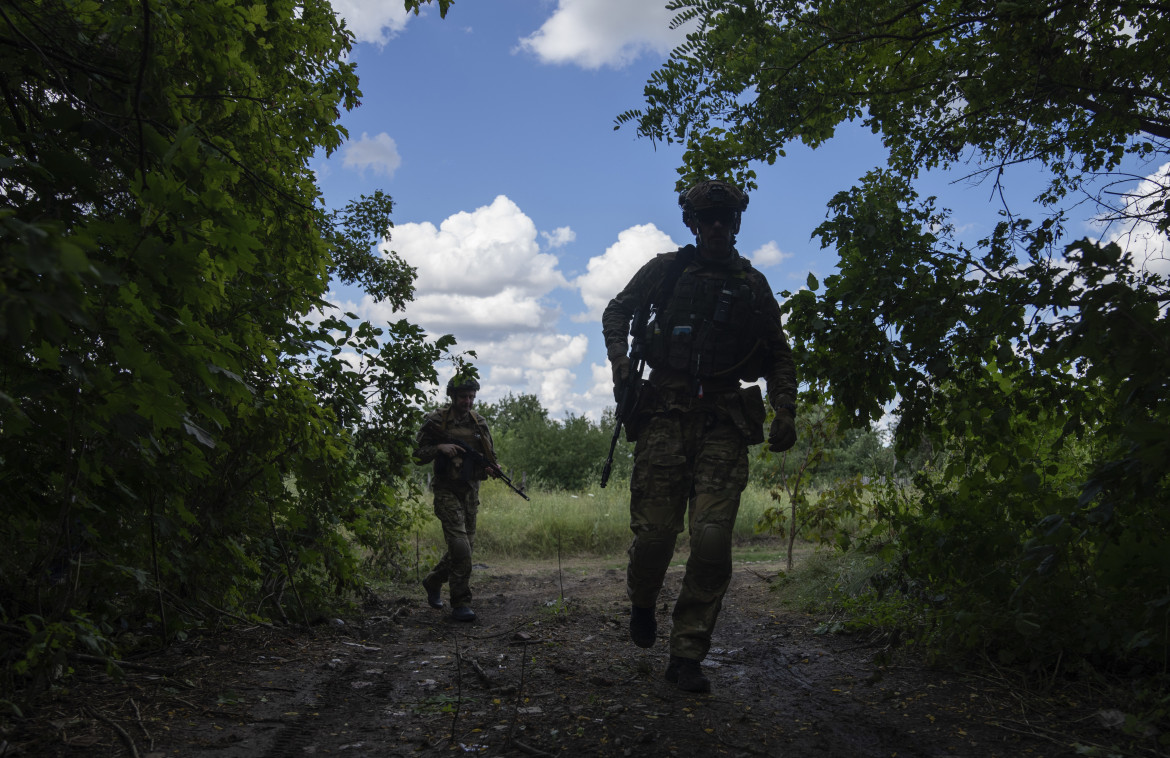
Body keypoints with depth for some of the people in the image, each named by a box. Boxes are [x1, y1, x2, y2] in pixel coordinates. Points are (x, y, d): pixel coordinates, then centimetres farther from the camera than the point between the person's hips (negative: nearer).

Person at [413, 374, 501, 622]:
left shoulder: (479, 424, 8)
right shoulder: (436, 421, -4)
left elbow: (489, 457, 13)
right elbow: (417, 455, -1)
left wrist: (492, 468, -9)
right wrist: (439, 448, -18)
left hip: (471, 491, 5)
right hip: (447, 491, -5)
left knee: (465, 545, 12)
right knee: (460, 546, -16)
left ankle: (433, 582, 37)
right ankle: (461, 603, -7)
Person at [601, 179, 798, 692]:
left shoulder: (753, 285, 16)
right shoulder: (668, 269, 12)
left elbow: (779, 354, 18)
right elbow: (617, 312, 16)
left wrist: (785, 410, 3)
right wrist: (620, 364, -2)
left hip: (723, 422, 1)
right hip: (666, 413, -1)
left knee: (712, 539, -9)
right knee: (655, 531, -5)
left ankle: (687, 655, 3)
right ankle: (642, 603, 29)